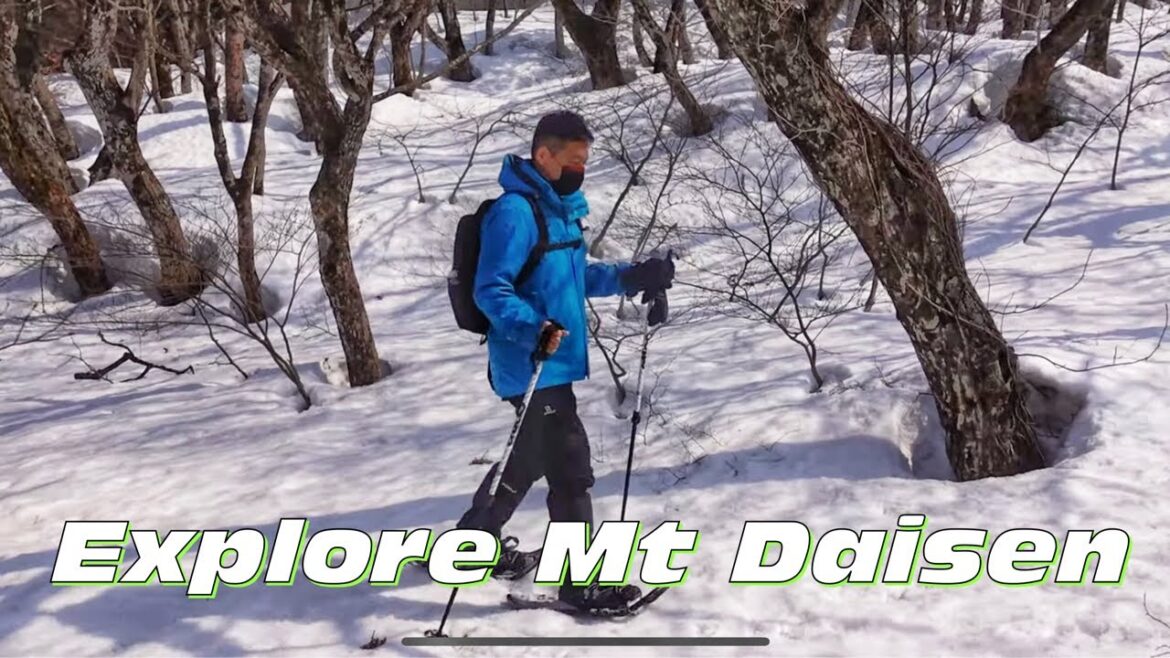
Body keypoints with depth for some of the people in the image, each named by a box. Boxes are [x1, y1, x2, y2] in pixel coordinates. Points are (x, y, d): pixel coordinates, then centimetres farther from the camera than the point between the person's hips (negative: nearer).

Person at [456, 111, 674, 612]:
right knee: (570, 466, -6)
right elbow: (491, 290, -21)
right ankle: (581, 581, 3)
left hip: (554, 362, 10)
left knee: (530, 456, 22)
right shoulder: (514, 211, -18)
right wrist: (533, 329, -35)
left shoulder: (559, 206, 12)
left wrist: (631, 278, 11)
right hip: (532, 366, -10)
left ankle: (475, 540, 40)